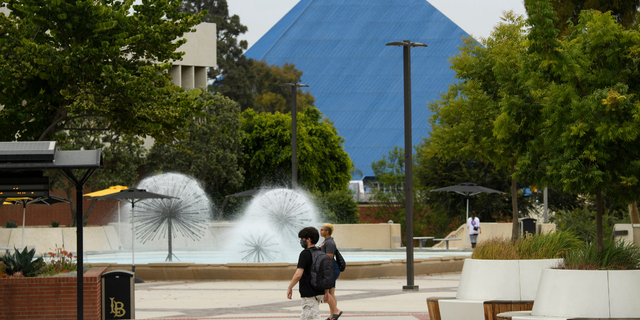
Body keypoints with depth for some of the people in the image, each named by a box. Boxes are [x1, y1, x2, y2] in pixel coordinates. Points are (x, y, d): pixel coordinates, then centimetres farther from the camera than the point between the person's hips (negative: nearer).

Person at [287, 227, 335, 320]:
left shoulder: (305, 254, -15)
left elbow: (298, 275, -22)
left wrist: (289, 288, -8)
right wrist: (327, 292, 20)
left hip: (309, 294, -9)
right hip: (319, 292, 9)